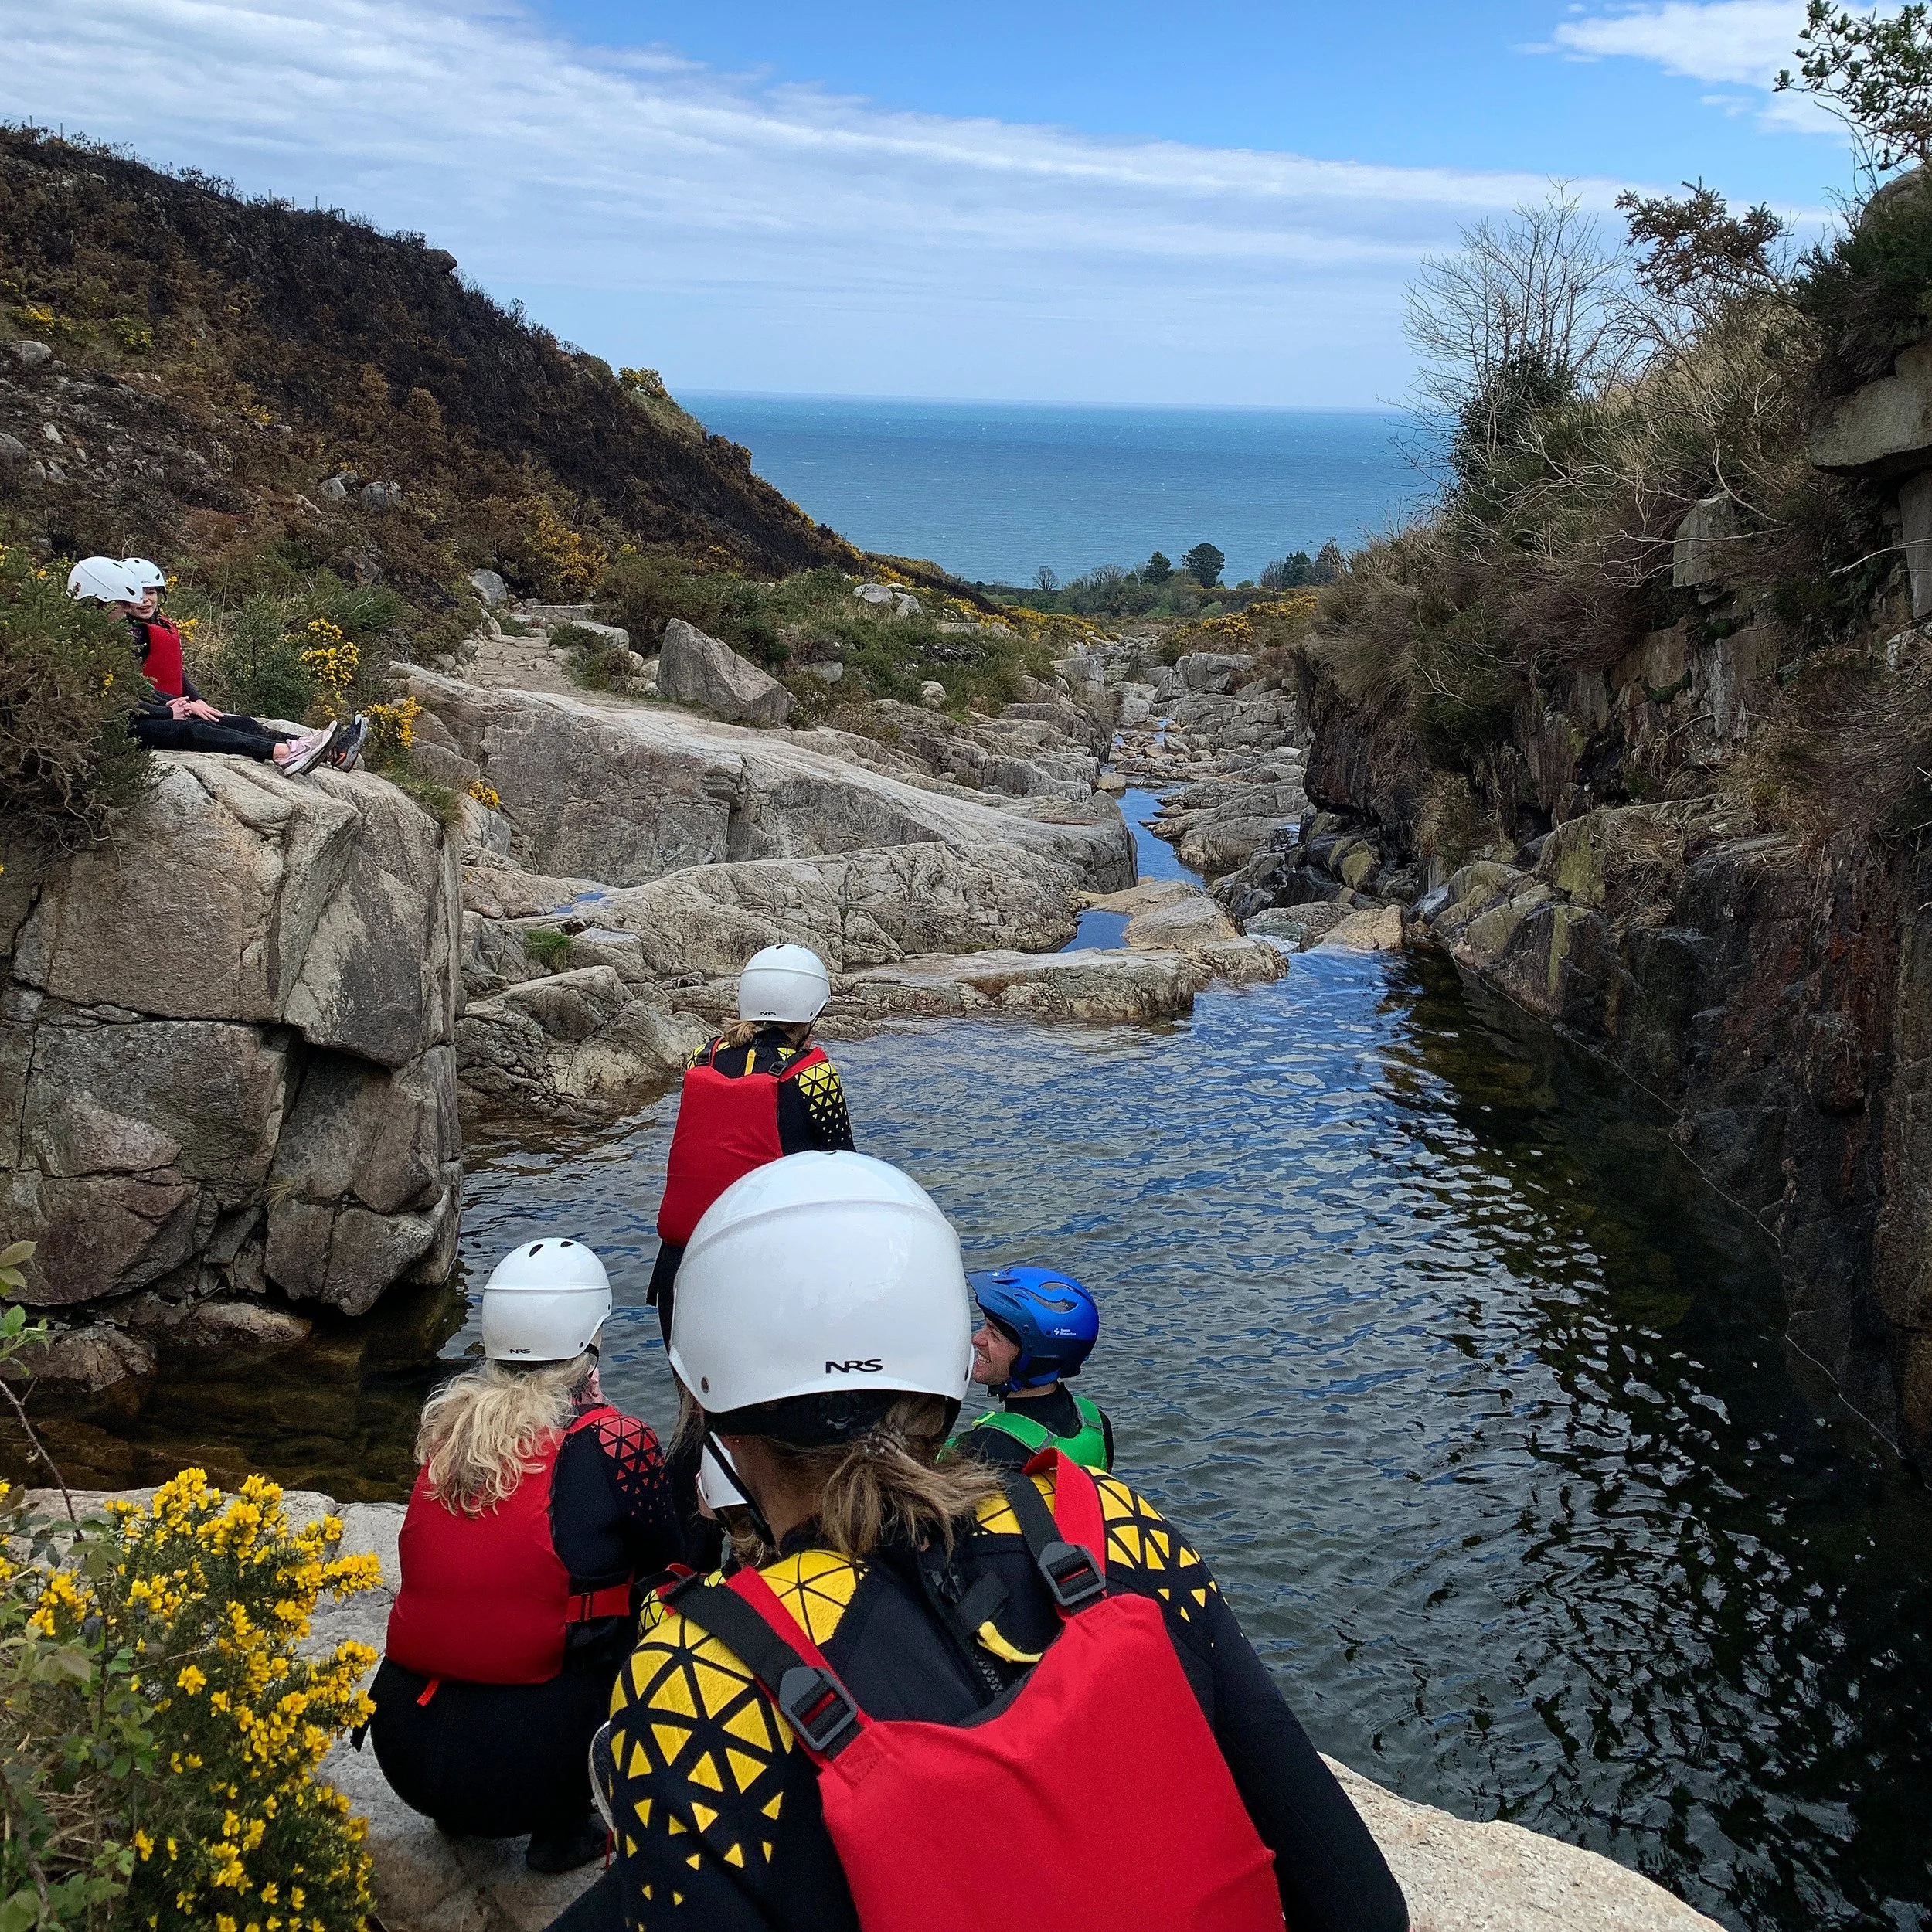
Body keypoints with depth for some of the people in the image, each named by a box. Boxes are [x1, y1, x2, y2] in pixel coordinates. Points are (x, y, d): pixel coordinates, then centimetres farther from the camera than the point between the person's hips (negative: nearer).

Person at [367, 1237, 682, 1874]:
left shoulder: (449, 1423, 5)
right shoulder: (614, 1442, -9)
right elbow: (670, 1560, 7)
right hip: (521, 1767, -6)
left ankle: (458, 1814, 23)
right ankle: (564, 1828, 13)